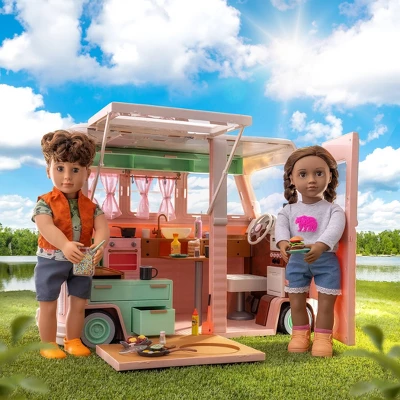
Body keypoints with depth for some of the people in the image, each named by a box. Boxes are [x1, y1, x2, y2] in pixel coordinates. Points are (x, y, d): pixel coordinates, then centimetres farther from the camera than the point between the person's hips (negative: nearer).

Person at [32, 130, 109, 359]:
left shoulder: (90, 206, -2)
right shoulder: (45, 203, -12)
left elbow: (102, 228, -16)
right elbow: (46, 227, -28)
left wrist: (99, 246, -39)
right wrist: (65, 245, -46)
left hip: (81, 261, 4)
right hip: (51, 260, -3)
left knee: (79, 304, 12)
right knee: (48, 305, 5)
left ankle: (73, 341, 28)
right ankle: (48, 344, 19)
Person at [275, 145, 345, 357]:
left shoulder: (333, 209, -4)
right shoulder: (289, 210, 4)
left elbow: (335, 230, -21)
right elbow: (281, 226, -11)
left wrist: (319, 246, -41)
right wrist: (283, 244, -35)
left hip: (326, 260, -2)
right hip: (296, 260, 3)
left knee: (326, 303, 2)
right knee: (296, 302, 11)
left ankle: (323, 338, 14)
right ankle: (300, 335, 27)